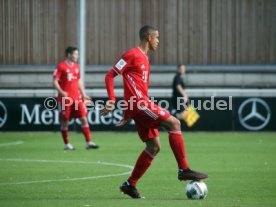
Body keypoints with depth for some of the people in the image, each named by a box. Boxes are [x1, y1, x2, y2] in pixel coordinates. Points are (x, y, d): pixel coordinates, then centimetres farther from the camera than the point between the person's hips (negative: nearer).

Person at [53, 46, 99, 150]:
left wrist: (84, 95, 15)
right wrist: (61, 92, -23)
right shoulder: (61, 66, -6)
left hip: (77, 98, 5)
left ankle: (89, 142, -3)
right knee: (64, 121, 1)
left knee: (84, 118, -3)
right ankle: (66, 144, 11)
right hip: (65, 98, -5)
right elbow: (55, 82, -9)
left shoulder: (76, 66, 13)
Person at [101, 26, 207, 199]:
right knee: (174, 123, -16)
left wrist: (129, 114, 28)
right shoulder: (132, 55, -6)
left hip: (140, 105, 10)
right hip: (138, 102, -10)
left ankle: (130, 184, 12)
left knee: (154, 147, 7)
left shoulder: (145, 59, 22)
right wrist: (112, 100, -18)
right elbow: (110, 76, -9)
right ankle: (184, 170, -17)